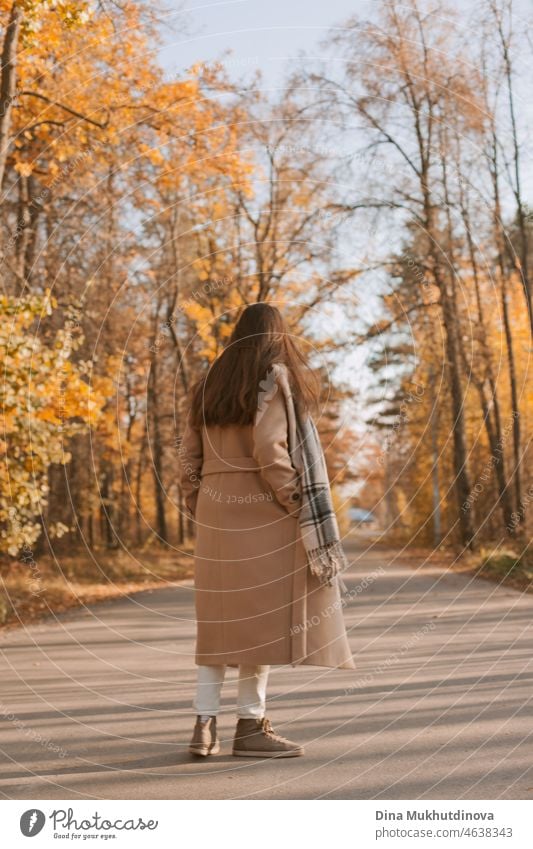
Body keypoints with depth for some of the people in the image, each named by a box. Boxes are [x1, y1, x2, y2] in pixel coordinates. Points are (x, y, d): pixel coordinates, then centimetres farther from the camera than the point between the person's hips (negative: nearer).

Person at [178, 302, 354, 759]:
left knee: (221, 619, 11)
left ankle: (205, 725, 10)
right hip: (261, 512, -6)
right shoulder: (275, 376, -5)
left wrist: (199, 507, 16)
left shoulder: (212, 381, 15)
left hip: (217, 513, 6)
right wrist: (298, 506, -12)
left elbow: (189, 456, 11)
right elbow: (269, 449, -17)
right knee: (262, 616, 0)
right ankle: (251, 725, 4)